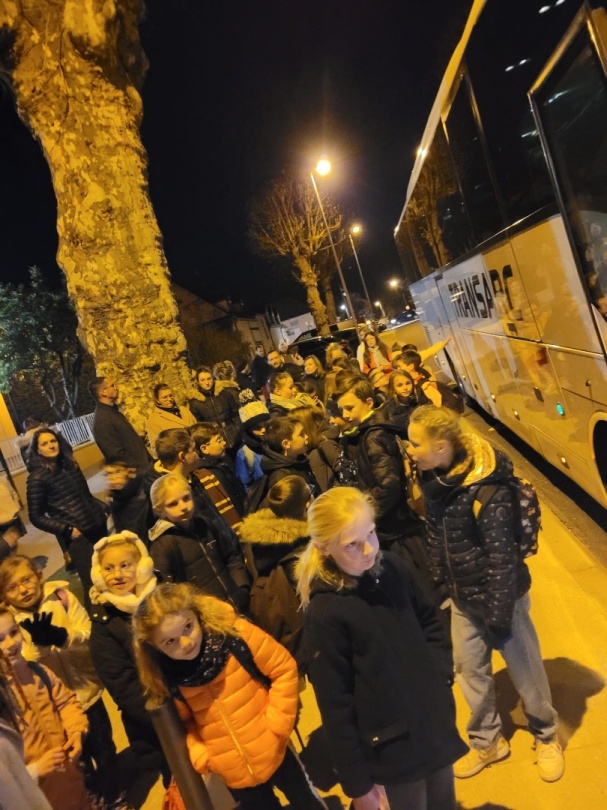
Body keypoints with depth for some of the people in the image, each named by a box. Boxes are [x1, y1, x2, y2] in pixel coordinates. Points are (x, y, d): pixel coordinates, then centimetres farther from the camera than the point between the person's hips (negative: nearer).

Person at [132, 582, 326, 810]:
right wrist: (198, 754, -9)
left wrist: (277, 724, -15)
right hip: (234, 773, 2)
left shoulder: (233, 633, -23)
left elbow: (284, 669, -13)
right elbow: (182, 721, 6)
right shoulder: (167, 677, -13)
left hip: (272, 751, -2)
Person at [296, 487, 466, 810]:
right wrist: (357, 783, -8)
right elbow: (335, 705, -16)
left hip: (437, 721, 5)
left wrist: (441, 675, -3)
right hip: (393, 746, -5)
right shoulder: (324, 613, -24)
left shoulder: (393, 567, -8)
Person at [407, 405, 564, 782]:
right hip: (462, 596, 7)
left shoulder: (488, 490, -29)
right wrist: (439, 583, 13)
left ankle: (546, 737, 41)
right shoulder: (435, 479, -6)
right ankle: (488, 742, 42)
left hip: (497, 594, -7)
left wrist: (499, 615, -20)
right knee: (469, 668, 19)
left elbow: (502, 558, -25)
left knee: (524, 668, 15)